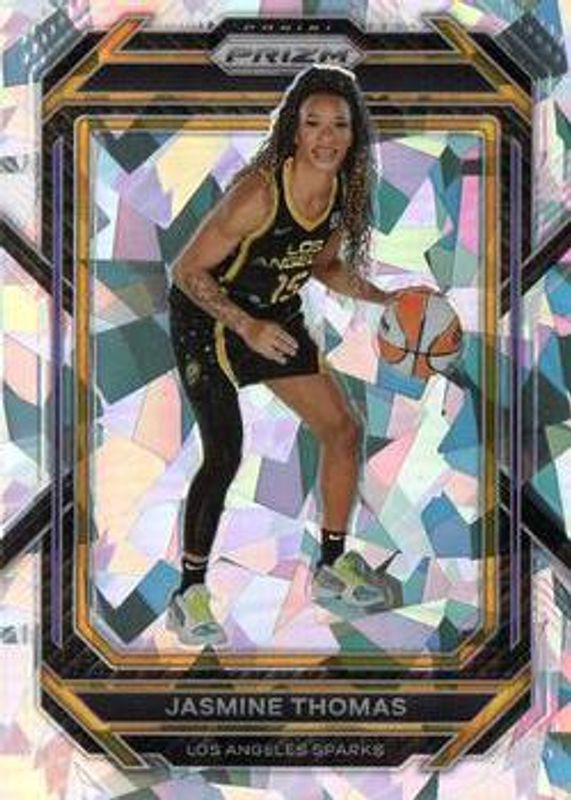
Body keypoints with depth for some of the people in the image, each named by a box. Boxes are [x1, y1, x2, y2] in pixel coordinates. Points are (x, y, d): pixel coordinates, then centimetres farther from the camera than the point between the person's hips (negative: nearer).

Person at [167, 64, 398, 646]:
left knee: (343, 429, 7)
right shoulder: (259, 192, -30)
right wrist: (247, 327, -31)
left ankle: (332, 566, 25)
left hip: (278, 321, 8)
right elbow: (189, 271, -24)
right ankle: (189, 595, -2)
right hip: (207, 321, -7)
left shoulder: (343, 194, -8)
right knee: (224, 454, -19)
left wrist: (384, 300, -1)